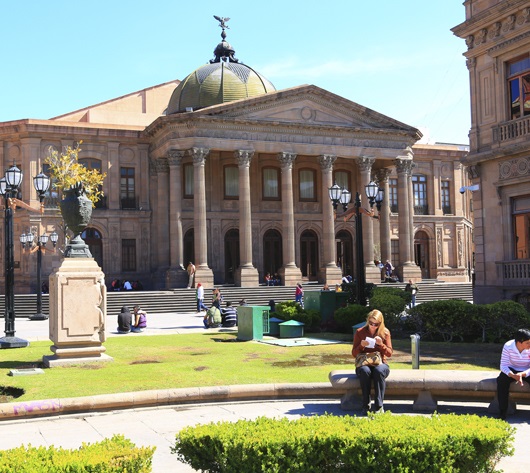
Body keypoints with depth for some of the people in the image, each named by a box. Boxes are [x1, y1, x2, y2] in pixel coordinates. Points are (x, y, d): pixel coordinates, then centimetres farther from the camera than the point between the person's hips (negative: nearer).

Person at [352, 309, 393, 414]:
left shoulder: (385, 332, 3)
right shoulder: (359, 332, 2)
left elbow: (389, 353, -1)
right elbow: (354, 354, 2)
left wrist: (381, 344, -19)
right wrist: (361, 345, -18)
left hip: (380, 363, 0)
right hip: (363, 364, 0)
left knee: (379, 371, -37)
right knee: (365, 371, -37)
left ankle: (379, 405, -34)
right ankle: (366, 405, -30)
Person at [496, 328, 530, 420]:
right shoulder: (508, 346, -22)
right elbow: (503, 366, -22)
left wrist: (522, 374, -40)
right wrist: (514, 376, -41)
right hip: (512, 370, 0)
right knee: (501, 380, -31)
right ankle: (502, 414, -25)